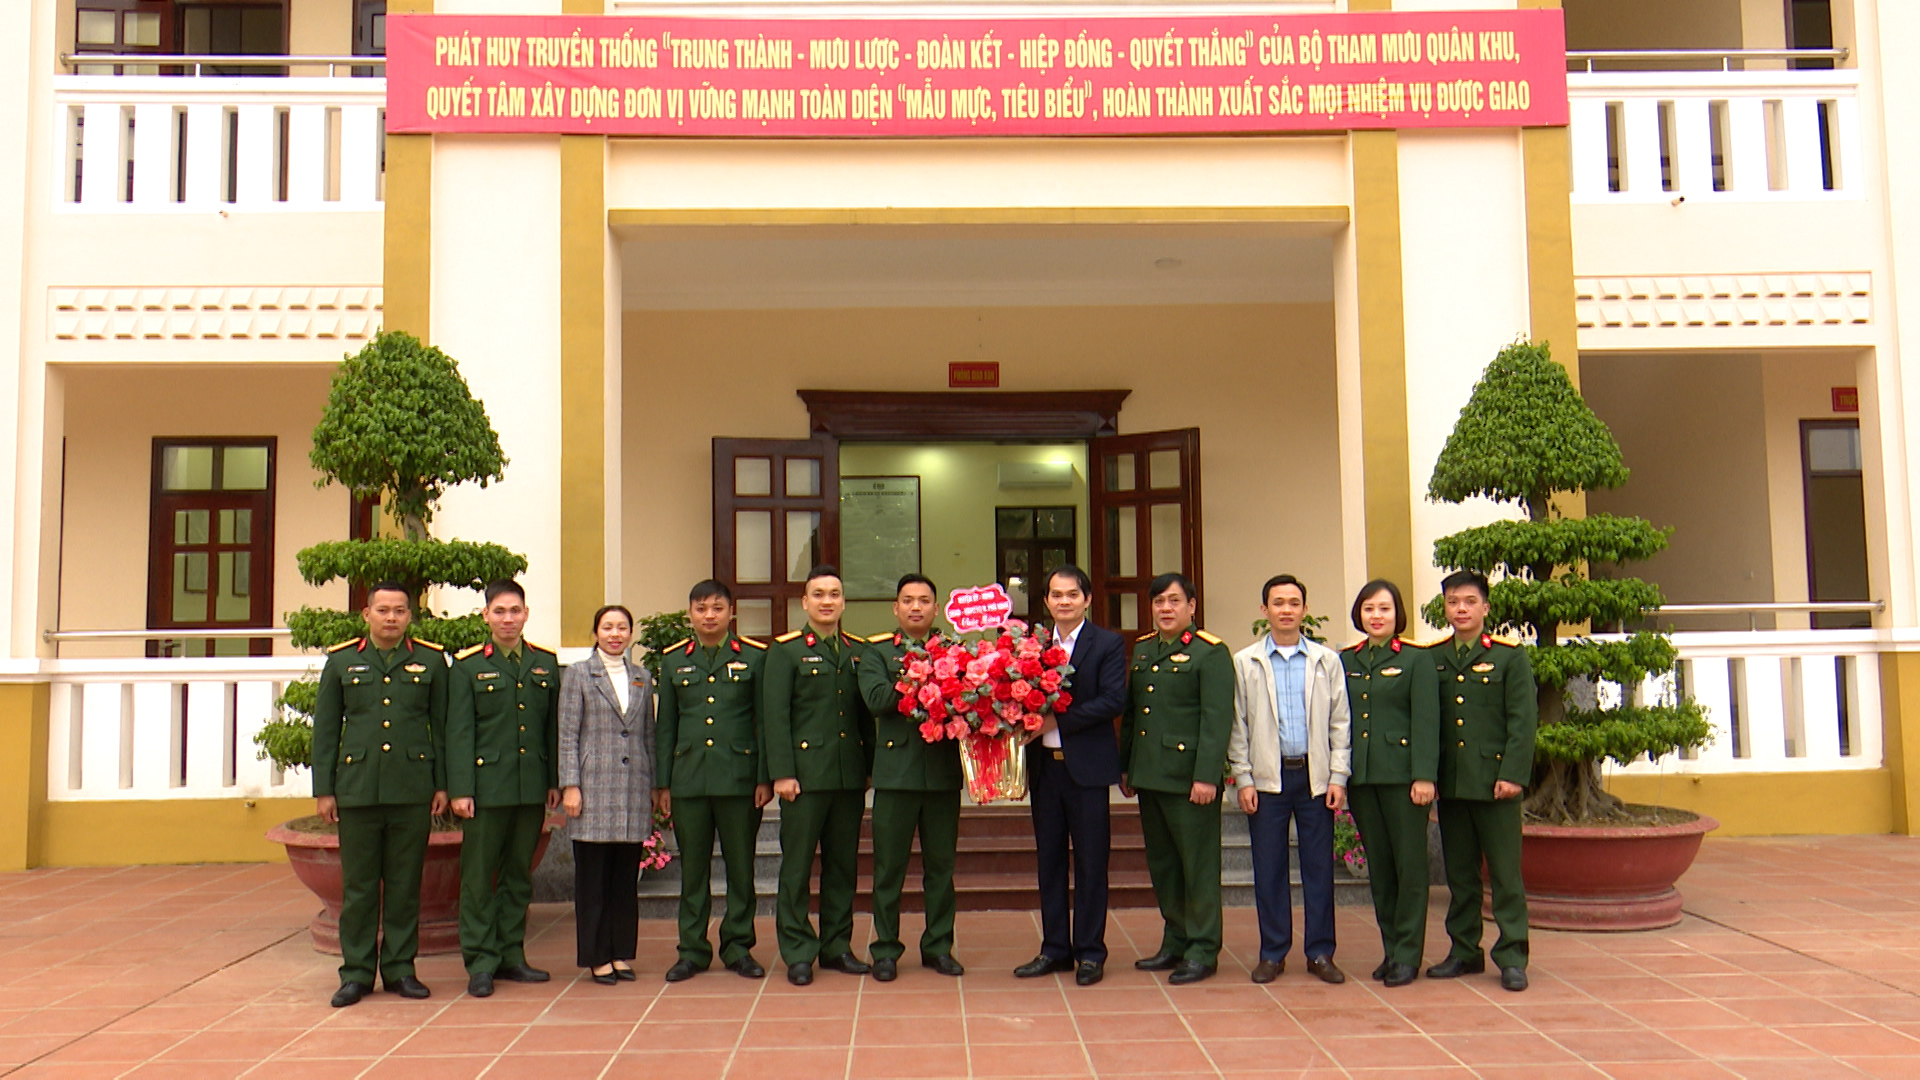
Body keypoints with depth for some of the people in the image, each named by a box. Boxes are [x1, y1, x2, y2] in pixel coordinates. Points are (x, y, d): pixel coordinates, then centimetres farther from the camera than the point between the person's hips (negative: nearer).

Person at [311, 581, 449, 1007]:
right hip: (357, 790, 0)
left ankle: (400, 967, 16)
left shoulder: (431, 661, 6)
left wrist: (442, 784, 3)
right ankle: (356, 972, 14)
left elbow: (442, 727, 8)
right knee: (358, 884, 5)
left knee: (405, 883, 6)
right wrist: (323, 789, 3)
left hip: (413, 791, 0)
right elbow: (325, 729, 7)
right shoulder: (341, 661, 7)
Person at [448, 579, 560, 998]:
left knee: (519, 874, 10)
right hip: (487, 786, -3)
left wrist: (555, 782, 7)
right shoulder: (468, 665, 0)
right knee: (479, 876, 0)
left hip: (532, 787, 3)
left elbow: (553, 727, 11)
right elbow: (459, 732, -3)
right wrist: (460, 789, -9)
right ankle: (481, 962, 8)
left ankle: (511, 955, 20)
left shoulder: (546, 663, 10)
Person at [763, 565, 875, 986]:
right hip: (806, 772, -4)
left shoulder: (859, 651, 13)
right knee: (797, 865, 1)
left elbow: (867, 713, 14)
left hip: (850, 774, 4)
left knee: (843, 863, 9)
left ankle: (837, 945, 20)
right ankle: (798, 953, 9)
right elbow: (775, 715, -5)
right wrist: (781, 772, -12)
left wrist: (870, 767, 7)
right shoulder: (786, 650, 1)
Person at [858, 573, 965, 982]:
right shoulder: (877, 652, 7)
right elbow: (875, 699, -11)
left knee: (941, 864, 8)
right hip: (896, 771, -1)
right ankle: (885, 949, 15)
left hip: (944, 771, 2)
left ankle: (938, 945, 20)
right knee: (889, 865, 4)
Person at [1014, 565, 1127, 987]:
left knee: (1091, 862, 3)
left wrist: (1057, 721, -18)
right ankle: (1055, 949, 20)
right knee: (1049, 860, 10)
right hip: (1043, 766, 4)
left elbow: (1113, 700, -13)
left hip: (1086, 765, -4)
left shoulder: (1108, 644, -2)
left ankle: (1090, 952, 13)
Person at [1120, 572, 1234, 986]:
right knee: (1161, 863, 14)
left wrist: (1206, 776, -19)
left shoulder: (1210, 652, -7)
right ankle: (1175, 942, 25)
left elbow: (1218, 719, -13)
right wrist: (1124, 766, 14)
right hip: (1149, 776, 7)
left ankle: (1203, 951, 9)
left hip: (1189, 777, -7)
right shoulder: (1141, 650, 15)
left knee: (1198, 865, 1)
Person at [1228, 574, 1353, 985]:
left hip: (1316, 775, 1)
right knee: (1268, 869, 4)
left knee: (1319, 866, 4)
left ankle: (1320, 952, 14)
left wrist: (1338, 776, -1)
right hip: (1267, 778, 0)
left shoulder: (1327, 660, 6)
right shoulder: (1245, 663, 4)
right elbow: (1237, 726, 4)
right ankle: (1272, 953, 14)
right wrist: (1243, 778, -3)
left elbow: (1340, 723, 6)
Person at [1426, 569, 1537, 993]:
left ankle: (1512, 957, 8)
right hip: (1449, 783, 3)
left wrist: (1512, 775, -12)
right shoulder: (1431, 659, 10)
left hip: (1494, 780, -3)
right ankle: (1464, 951, 20)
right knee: (1459, 873, 10)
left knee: (1505, 873, 0)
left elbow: (1523, 721, -4)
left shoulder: (1510, 657, 1)